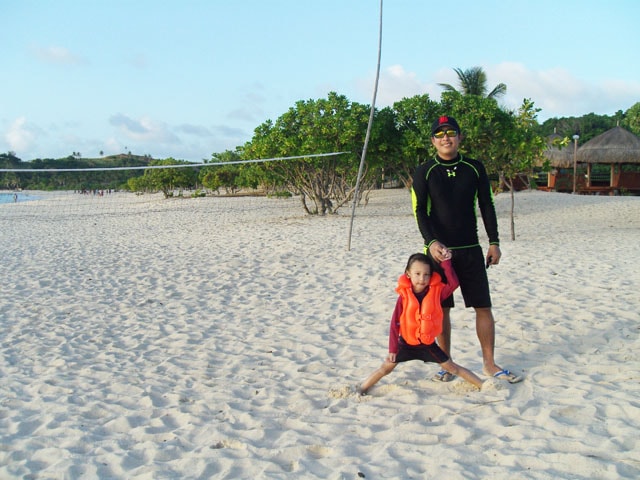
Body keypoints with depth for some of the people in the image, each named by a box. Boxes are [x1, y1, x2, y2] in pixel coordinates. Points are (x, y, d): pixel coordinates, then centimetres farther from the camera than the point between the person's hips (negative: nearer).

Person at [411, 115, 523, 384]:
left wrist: (494, 242, 5)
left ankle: (489, 364, 15)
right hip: (438, 250, -2)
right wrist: (431, 242, -22)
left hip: (470, 250, 2)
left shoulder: (475, 168, 7)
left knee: (484, 306, 3)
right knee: (441, 308, 4)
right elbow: (419, 211, -7)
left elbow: (487, 206, 10)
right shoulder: (424, 173, 0)